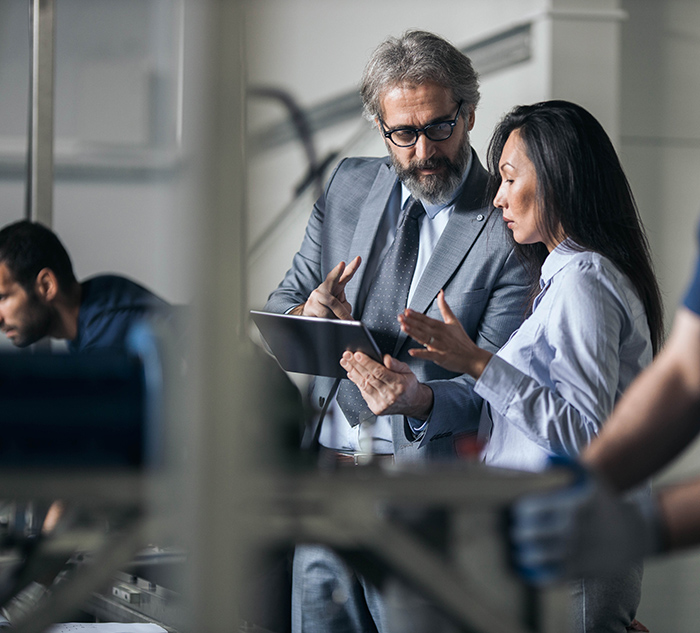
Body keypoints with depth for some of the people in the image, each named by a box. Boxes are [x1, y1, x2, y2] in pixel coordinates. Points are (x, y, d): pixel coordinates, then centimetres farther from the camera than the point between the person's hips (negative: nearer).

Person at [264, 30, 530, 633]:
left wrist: (422, 399, -30)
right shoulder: (349, 186, 10)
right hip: (326, 467, 5)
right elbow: (279, 306, 14)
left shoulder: (506, 231, -6)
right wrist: (309, 314, -10)